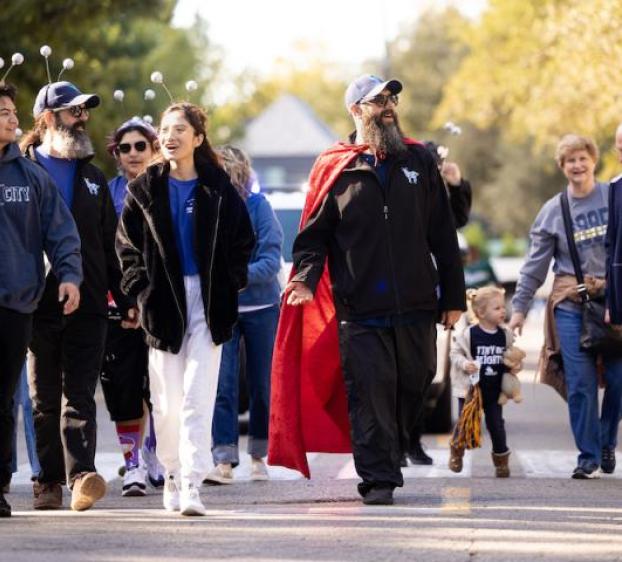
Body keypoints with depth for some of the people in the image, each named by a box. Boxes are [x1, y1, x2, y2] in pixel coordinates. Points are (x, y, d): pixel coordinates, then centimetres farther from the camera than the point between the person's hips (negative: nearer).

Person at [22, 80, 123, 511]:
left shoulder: (93, 177, 18)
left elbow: (109, 244, 20)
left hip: (88, 303, 2)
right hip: (38, 305, -2)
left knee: (80, 395, -9)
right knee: (44, 399, 5)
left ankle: (82, 475, -22)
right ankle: (49, 483, 10)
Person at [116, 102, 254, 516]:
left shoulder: (219, 189, 3)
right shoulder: (145, 190, 6)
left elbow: (243, 241, 11)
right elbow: (127, 245, 10)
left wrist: (230, 284, 1)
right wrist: (141, 288, -1)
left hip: (208, 303, -2)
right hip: (163, 303, 2)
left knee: (198, 396, -10)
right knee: (167, 399, 4)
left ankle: (192, 484, -16)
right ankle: (173, 474, 20)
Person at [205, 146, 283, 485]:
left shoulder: (257, 206, -8)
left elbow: (271, 260, -15)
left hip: (260, 306, 0)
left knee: (261, 385, 8)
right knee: (223, 384, -11)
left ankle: (258, 457, 22)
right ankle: (224, 460, -13)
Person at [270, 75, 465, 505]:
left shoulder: (418, 162, 11)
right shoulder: (335, 169, 4)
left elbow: (443, 233, 13)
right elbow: (314, 233, 6)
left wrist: (453, 296, 9)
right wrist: (307, 277, -14)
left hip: (416, 307, 3)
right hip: (359, 310, -3)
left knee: (413, 387, 10)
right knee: (370, 393, -7)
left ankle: (387, 458, 30)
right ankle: (378, 479, -3)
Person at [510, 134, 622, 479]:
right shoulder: (553, 211, 7)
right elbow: (535, 265, 9)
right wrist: (519, 306, 4)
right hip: (571, 304, 0)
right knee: (580, 382, -5)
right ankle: (589, 456, 2)